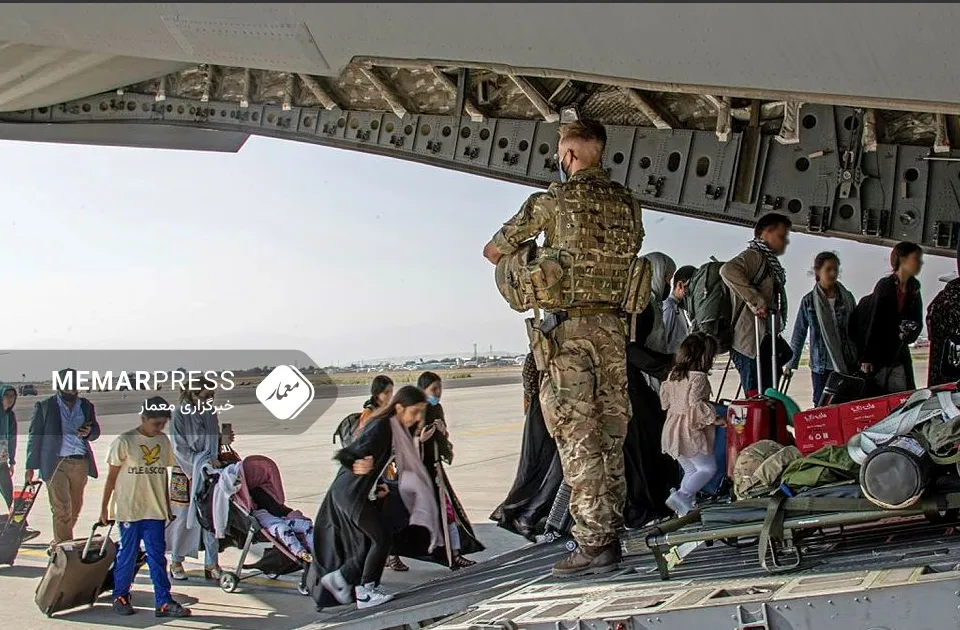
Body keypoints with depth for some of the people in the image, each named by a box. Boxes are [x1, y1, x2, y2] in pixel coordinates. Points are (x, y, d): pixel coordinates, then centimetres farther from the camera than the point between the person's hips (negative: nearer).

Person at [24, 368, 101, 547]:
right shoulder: (44, 406, 3)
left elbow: (96, 431, 17)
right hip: (56, 463, -4)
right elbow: (34, 436, 2)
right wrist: (31, 467, -4)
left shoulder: (86, 406, 12)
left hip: (81, 463, 4)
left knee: (75, 507, 10)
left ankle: (60, 542, 27)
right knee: (61, 509, -9)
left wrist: (88, 432, -9)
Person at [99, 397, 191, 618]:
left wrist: (167, 507, 16)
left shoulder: (164, 441, 8)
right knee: (127, 554, 5)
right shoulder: (124, 441, -6)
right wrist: (104, 508, -1)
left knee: (157, 555, 2)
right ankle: (120, 597, 21)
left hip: (155, 510, 4)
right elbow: (111, 477, -2)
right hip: (129, 509, -4)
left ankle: (163, 602, 2)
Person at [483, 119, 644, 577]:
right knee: (610, 435, 11)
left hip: (567, 328, -6)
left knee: (577, 438, -4)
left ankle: (593, 544, -4)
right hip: (612, 327, 6)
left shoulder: (555, 200, -6)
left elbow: (493, 251, 3)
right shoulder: (628, 204, 10)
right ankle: (611, 535, 19)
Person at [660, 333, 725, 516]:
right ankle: (681, 496, -13)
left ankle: (686, 506, 13)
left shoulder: (673, 374, 8)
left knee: (690, 470, 17)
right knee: (708, 468, 0)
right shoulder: (699, 377, -16)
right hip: (690, 432, -8)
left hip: (672, 429, 8)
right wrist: (714, 419, -12)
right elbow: (696, 404, -23)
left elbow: (665, 399, 14)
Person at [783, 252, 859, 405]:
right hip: (821, 366, -2)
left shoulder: (847, 298, 7)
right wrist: (791, 363, 7)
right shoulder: (809, 301, 1)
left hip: (849, 364, 2)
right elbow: (799, 334, 7)